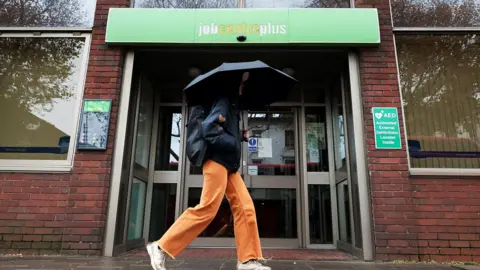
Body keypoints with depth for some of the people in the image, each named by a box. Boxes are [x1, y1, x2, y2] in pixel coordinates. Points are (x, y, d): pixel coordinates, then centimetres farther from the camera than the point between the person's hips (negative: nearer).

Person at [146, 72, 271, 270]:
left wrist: (240, 136, 6)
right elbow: (208, 129, -18)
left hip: (229, 165, 10)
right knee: (207, 209, -13)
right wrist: (234, 142, -13)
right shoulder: (224, 100, -4)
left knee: (245, 207, 2)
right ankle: (161, 248, -4)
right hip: (217, 161, -10)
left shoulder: (233, 104, 25)